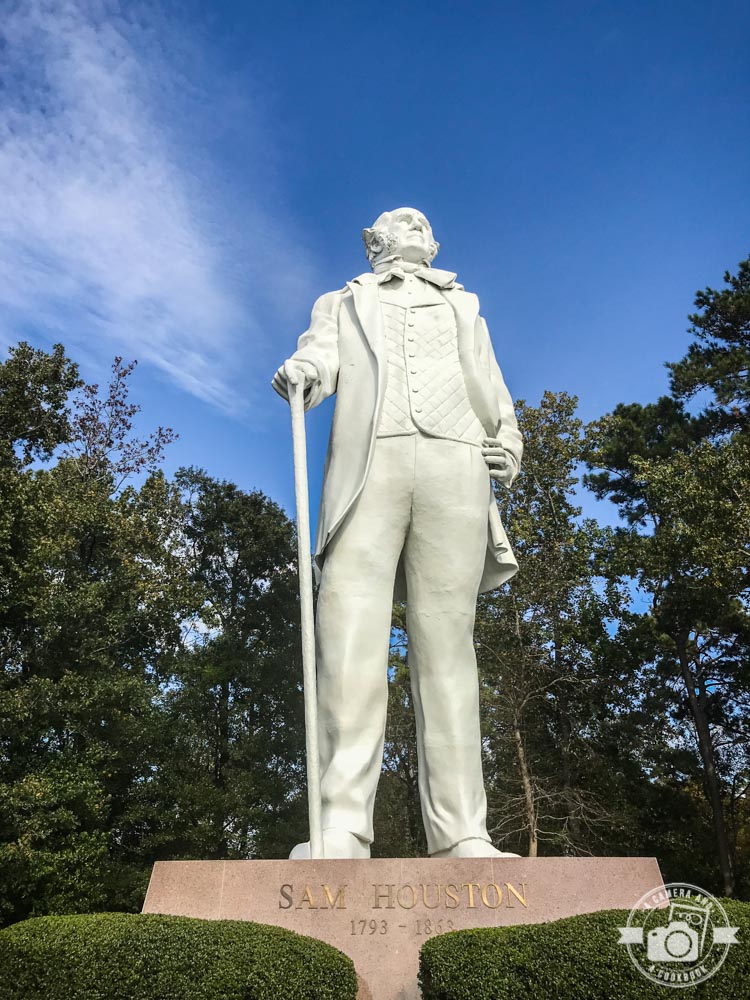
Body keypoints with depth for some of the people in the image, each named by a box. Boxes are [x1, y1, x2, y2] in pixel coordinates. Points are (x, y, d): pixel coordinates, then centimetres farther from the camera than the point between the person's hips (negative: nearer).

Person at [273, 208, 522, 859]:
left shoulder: (462, 306, 36)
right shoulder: (343, 304, 31)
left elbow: (489, 386, 25)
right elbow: (320, 355, 11)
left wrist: (508, 440, 3)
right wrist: (300, 372, -14)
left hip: (454, 465, 1)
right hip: (368, 464, -1)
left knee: (446, 645, -7)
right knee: (350, 638, -15)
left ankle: (461, 835, -8)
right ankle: (342, 830, -16)